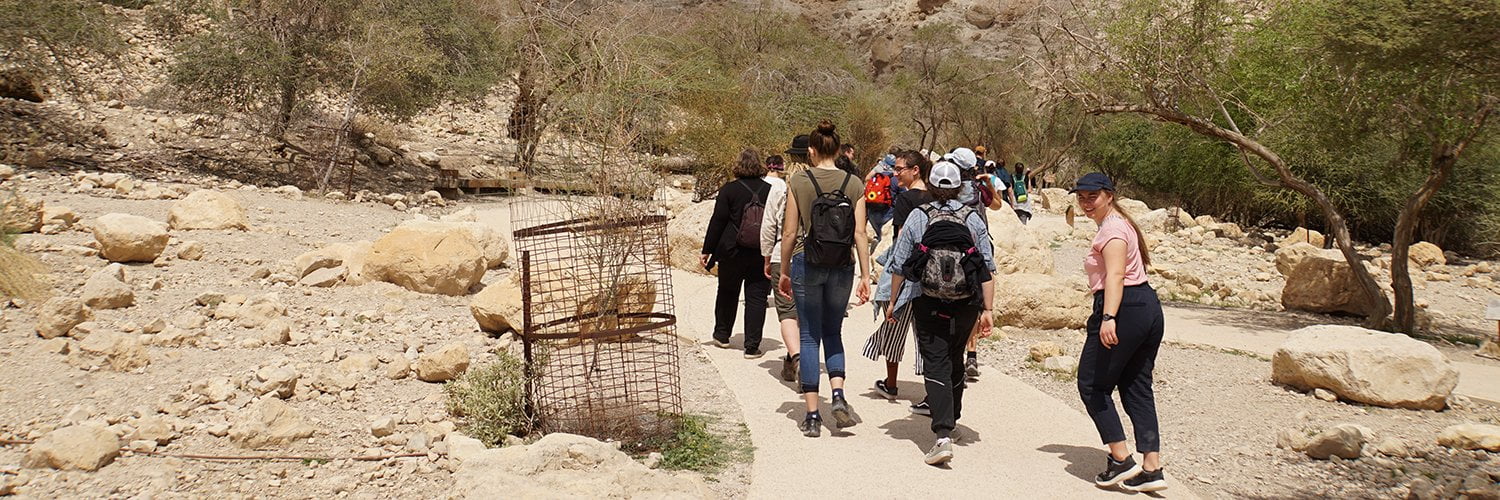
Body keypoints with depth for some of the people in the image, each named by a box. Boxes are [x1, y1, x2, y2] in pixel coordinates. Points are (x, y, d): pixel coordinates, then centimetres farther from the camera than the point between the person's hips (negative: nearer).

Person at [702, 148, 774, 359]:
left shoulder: (729, 190, -6)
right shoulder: (770, 190, 1)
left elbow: (717, 221, -7)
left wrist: (707, 250, 0)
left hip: (732, 253, -1)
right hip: (762, 255, 1)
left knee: (727, 293, 18)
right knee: (756, 298, 3)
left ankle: (722, 335, 30)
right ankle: (752, 346, 0)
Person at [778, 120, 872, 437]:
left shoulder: (798, 182, -5)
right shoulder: (854, 184, 0)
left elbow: (789, 233, -3)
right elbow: (860, 234, -2)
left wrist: (784, 272, 7)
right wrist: (865, 276, 3)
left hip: (806, 265, -2)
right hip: (841, 268, 2)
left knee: (810, 336, 7)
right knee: (833, 332, 20)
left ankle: (812, 415, 6)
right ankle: (838, 396, 0)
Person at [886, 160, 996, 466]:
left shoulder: (918, 217, -3)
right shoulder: (973, 219, 1)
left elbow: (899, 266, -1)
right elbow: (987, 268, -2)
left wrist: (893, 301, 10)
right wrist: (987, 310, 1)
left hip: (928, 304, -3)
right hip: (966, 304, 3)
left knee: (935, 364, -3)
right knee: (955, 360, 22)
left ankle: (943, 435, -17)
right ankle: (951, 417, 40)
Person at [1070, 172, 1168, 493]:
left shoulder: (1112, 227, -10)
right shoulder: (1121, 223, 21)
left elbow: (1115, 275, -24)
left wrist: (1108, 317, -34)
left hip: (1126, 309, -11)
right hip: (1147, 306, 11)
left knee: (1092, 384, 0)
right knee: (1137, 387, 11)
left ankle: (1121, 460, 0)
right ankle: (1151, 468, 10)